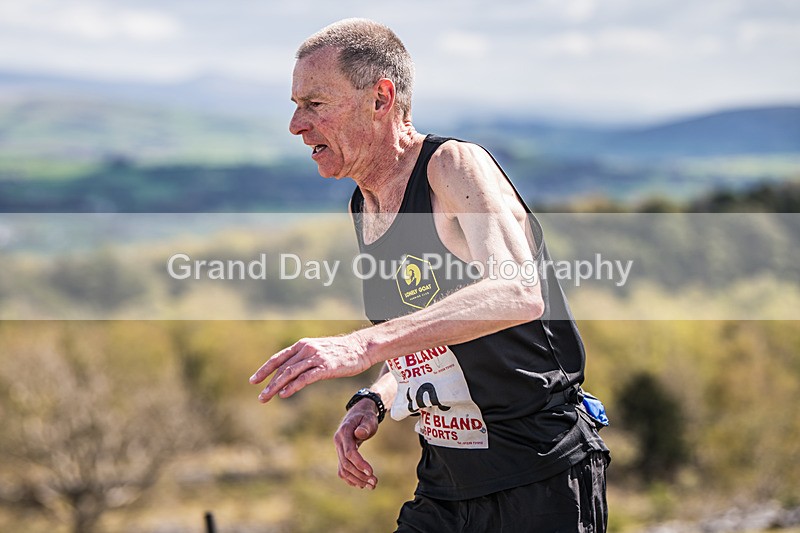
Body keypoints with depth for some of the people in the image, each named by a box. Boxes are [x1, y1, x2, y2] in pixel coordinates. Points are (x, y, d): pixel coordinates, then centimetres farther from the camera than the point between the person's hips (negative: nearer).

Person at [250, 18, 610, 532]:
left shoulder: (456, 165, -14)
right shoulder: (363, 209, 10)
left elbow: (518, 293, -32)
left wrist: (367, 343, -41)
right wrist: (372, 403, 0)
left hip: (540, 478, -7)